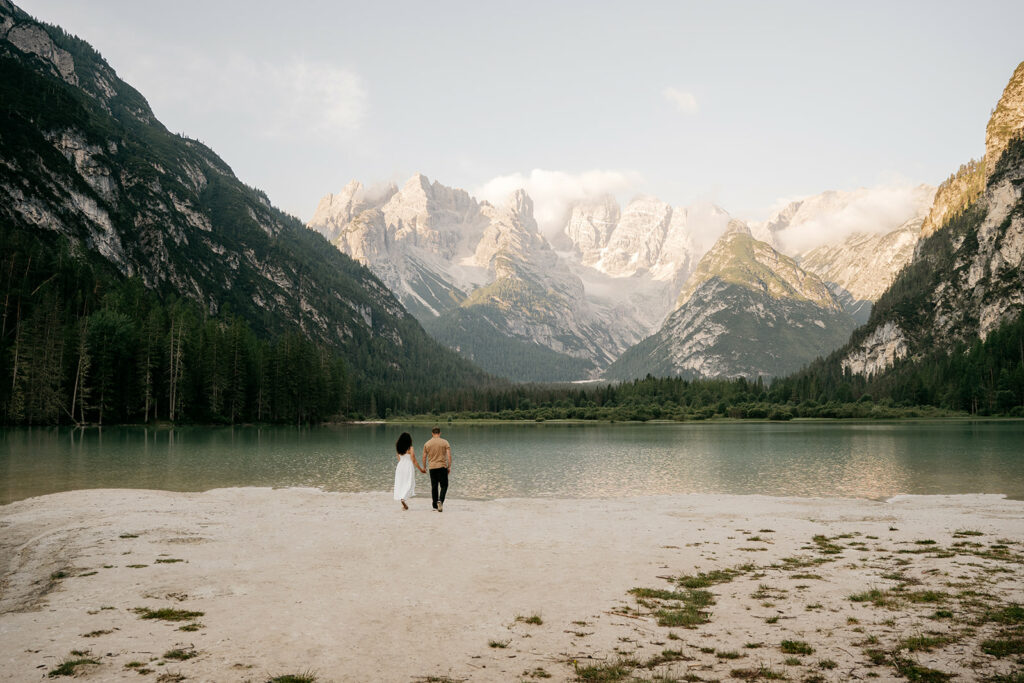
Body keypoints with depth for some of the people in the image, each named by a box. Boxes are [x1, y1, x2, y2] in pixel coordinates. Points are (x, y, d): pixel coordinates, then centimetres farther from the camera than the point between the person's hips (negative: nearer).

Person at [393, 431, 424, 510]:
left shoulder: (399, 449, 6)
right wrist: (421, 469, -1)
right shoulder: (410, 448, -10)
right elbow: (413, 460, -9)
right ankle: (403, 498, -22)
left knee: (400, 484, 9)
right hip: (408, 466, -5)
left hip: (400, 466, 5)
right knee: (409, 484, 0)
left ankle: (403, 505, 9)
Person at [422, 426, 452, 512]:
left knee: (434, 487, 11)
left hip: (432, 467, 2)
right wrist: (449, 466, -1)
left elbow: (424, 457, 6)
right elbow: (449, 455, -7)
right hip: (442, 467, -2)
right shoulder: (445, 442, -2)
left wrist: (424, 467, 17)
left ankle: (435, 506, 13)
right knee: (444, 486, 5)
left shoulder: (427, 444, 4)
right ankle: (440, 501, -17)